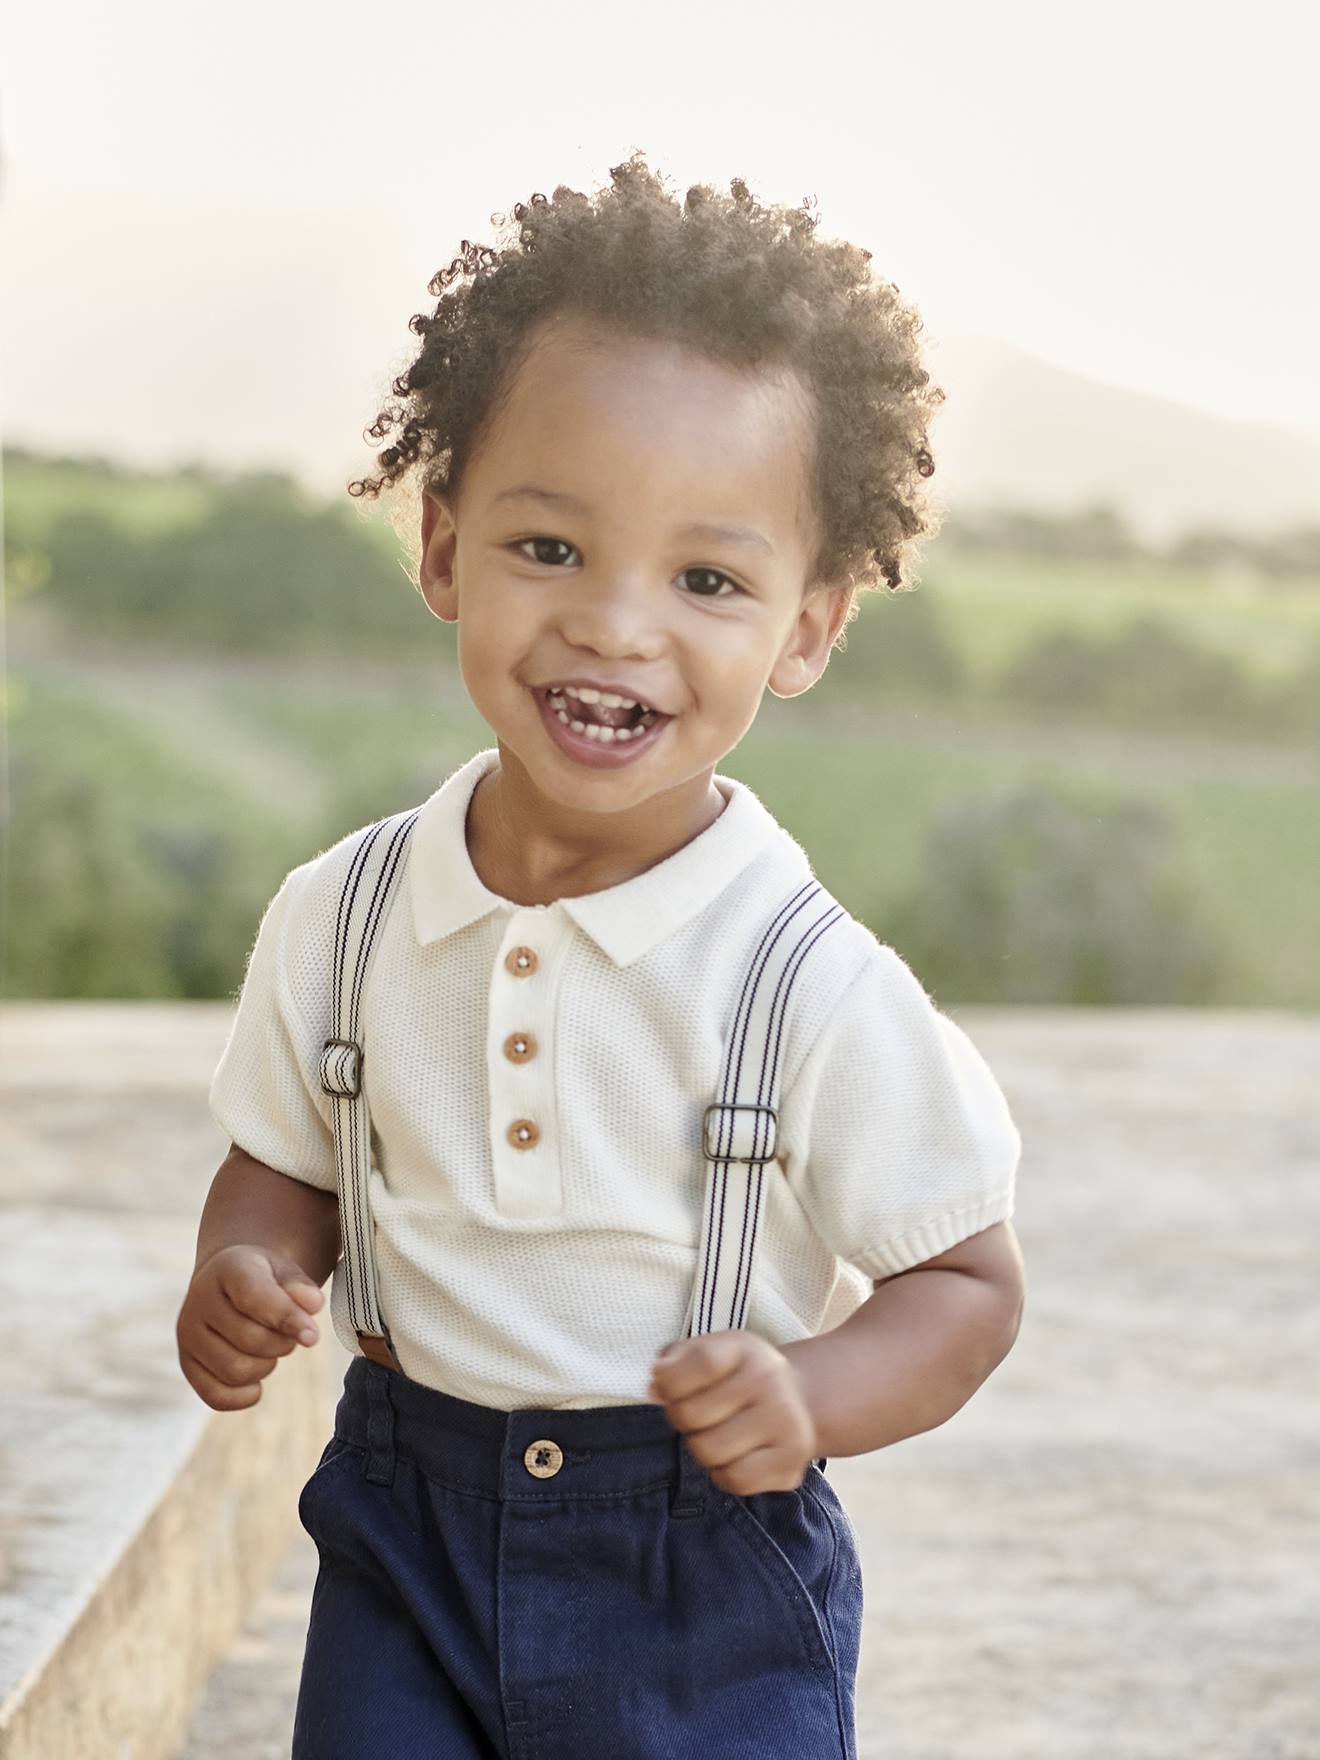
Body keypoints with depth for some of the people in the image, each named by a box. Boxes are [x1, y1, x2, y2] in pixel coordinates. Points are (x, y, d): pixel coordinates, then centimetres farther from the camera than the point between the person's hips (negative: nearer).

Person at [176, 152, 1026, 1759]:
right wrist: (244, 1268, -11)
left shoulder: (818, 992, -17)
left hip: (713, 1583, -2)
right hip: (408, 1545, 3)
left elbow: (968, 1281, -6)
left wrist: (810, 1395, -24)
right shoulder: (339, 920, -6)